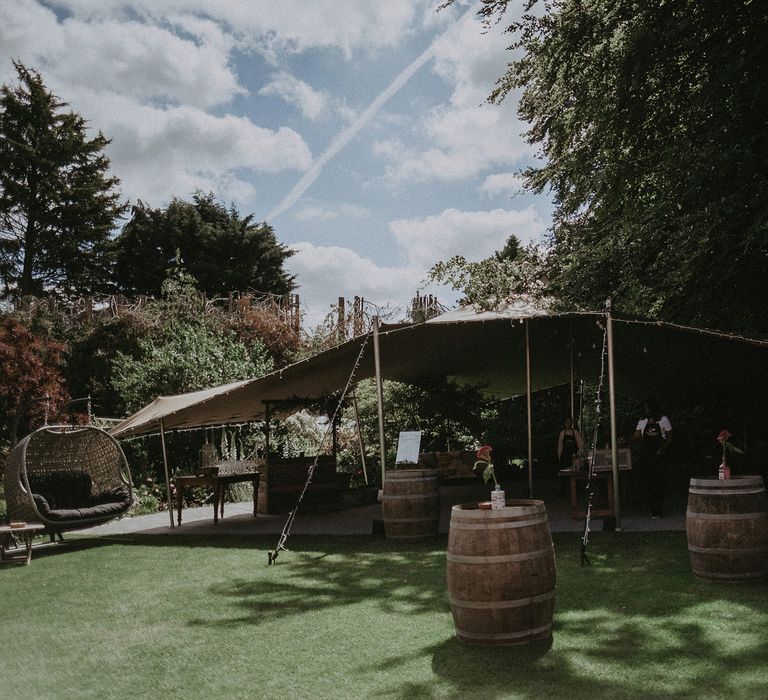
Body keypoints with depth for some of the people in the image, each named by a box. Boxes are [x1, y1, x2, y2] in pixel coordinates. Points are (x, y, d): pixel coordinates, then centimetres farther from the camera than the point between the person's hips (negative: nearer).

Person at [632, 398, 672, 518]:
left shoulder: (663, 420, 7)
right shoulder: (642, 421, 16)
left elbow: (670, 438, 5)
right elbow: (636, 437, 8)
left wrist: (663, 448, -12)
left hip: (658, 455, -3)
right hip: (644, 456, 3)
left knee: (657, 482, -9)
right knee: (646, 482, -2)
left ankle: (657, 510, -4)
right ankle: (652, 510, 4)